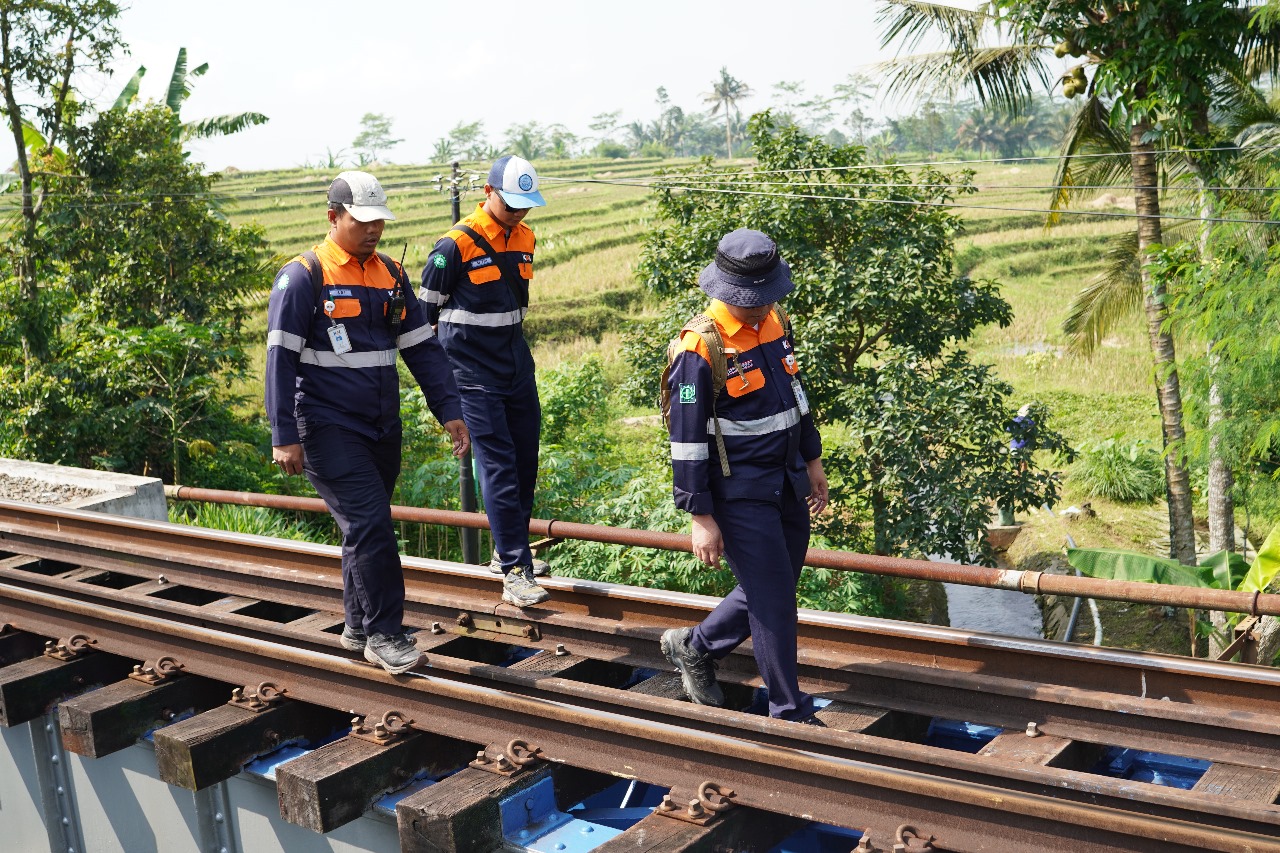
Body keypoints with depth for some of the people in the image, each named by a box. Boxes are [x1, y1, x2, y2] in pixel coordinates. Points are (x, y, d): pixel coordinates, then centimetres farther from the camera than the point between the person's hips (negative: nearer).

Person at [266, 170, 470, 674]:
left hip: (382, 428, 7)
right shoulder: (303, 277, -9)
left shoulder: (390, 274, 10)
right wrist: (285, 436, -15)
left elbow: (422, 348, 13)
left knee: (368, 528, 14)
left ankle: (358, 628, 27)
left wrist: (449, 411, 7)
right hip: (329, 429, -7)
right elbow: (281, 359, -11)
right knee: (370, 524, -14)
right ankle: (383, 633, -3)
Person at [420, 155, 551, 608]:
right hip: (474, 371, -7)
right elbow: (427, 311, -5)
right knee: (498, 463, -12)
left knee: (525, 457, 10)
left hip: (517, 363, 7)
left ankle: (509, 551, 27)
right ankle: (514, 573, -11)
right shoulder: (456, 245, -13)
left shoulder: (524, 239, 8)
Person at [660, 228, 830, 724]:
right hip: (739, 494, -8)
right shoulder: (701, 348, -19)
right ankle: (791, 714, 14)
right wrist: (700, 517, -16)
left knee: (774, 590, 17)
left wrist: (812, 461, 21)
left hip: (787, 483, 8)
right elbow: (687, 438, -17)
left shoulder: (776, 322, 5)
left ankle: (694, 647, 37)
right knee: (773, 602, -2)